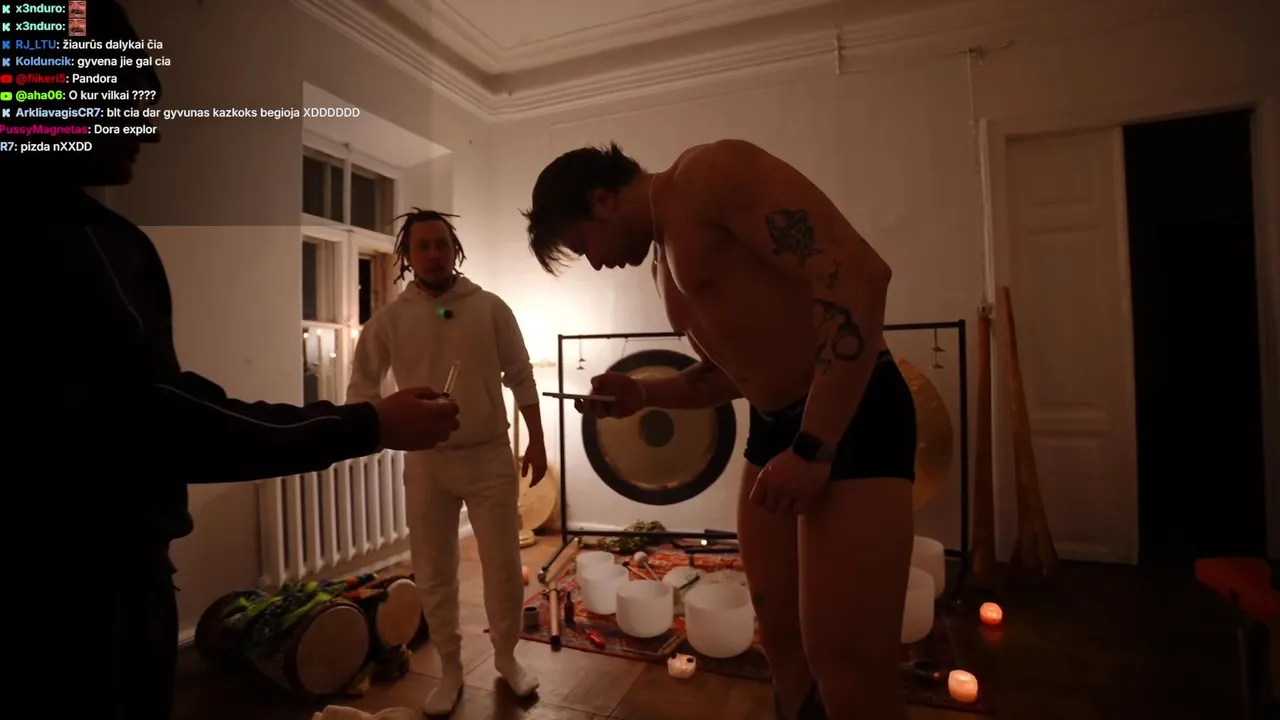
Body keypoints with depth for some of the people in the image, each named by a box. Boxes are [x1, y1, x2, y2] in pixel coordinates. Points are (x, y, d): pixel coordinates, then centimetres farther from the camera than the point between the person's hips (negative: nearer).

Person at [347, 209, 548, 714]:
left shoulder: (490, 307, -3)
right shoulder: (389, 319, 0)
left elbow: (520, 378, 1)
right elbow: (361, 386, 5)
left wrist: (537, 439, 1)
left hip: (490, 457, -1)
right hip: (426, 464, 1)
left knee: (503, 568, 8)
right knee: (434, 574, 12)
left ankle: (506, 658, 33)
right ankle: (451, 669, 34)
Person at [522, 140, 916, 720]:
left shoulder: (711, 172, -12)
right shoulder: (665, 267, 16)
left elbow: (858, 274, -22)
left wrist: (813, 445, -24)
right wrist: (642, 394, 5)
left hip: (851, 418, -9)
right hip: (772, 429, 9)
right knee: (780, 635, 16)